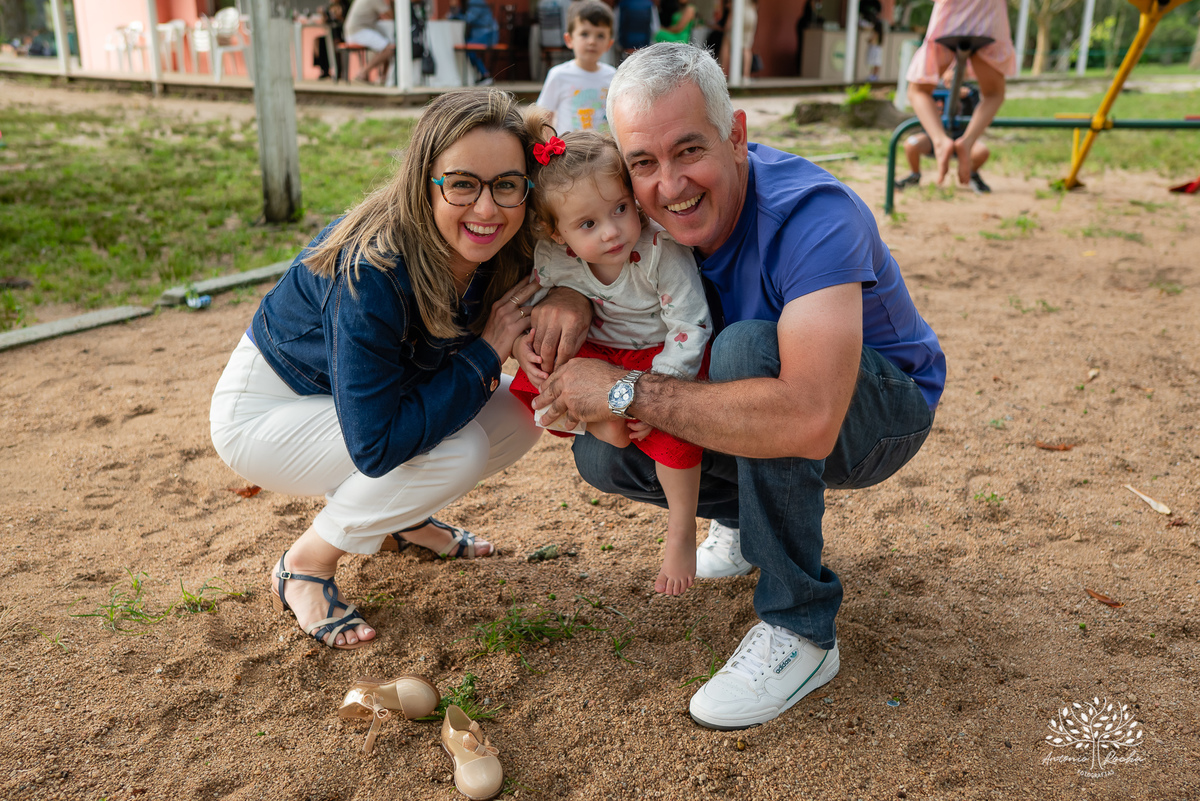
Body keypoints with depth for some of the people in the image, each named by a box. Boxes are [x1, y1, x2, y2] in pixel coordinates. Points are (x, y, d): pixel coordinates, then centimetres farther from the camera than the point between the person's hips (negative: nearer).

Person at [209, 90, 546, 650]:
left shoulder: (501, 253, -16)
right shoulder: (372, 272, -36)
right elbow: (375, 445, -36)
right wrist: (487, 352, -32)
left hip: (367, 392, 7)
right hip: (265, 408, -7)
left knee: (518, 414, -7)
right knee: (456, 449, -27)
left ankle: (400, 518, 16)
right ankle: (305, 565, -5)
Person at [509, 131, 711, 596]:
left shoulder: (662, 252, -32)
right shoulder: (552, 257, -22)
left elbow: (690, 327, -26)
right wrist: (520, 344, -22)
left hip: (662, 353, -4)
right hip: (600, 351, 4)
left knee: (669, 426, -28)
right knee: (532, 383, -17)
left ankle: (681, 534, -7)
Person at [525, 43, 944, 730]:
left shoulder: (811, 214, -35)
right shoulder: (661, 199, -14)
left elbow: (809, 421, -48)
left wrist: (625, 390, -40)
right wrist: (563, 290, -28)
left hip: (883, 408, -5)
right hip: (775, 406, 6)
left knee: (747, 347, -37)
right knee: (603, 455, -14)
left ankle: (801, 631, -22)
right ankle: (751, 516, 16)